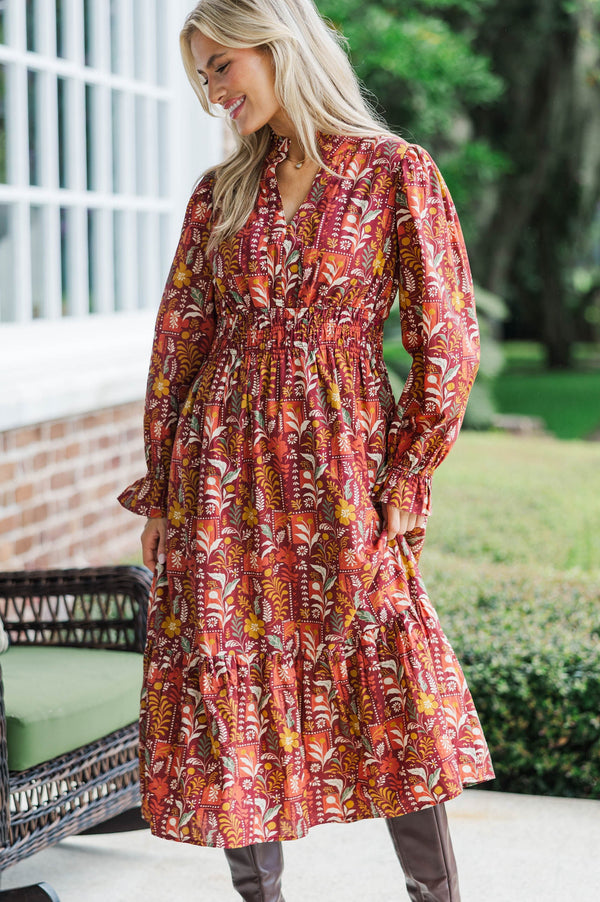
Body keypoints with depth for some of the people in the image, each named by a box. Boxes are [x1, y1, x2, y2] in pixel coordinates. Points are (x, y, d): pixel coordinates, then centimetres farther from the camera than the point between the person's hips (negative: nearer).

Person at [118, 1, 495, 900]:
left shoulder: (398, 174, -3)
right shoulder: (222, 190, 9)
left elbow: (447, 345, -3)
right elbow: (178, 341, 11)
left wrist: (401, 488, -5)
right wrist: (160, 490, 7)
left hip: (341, 469, -3)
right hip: (222, 471, 3)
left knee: (391, 691, -1)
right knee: (235, 688, 5)